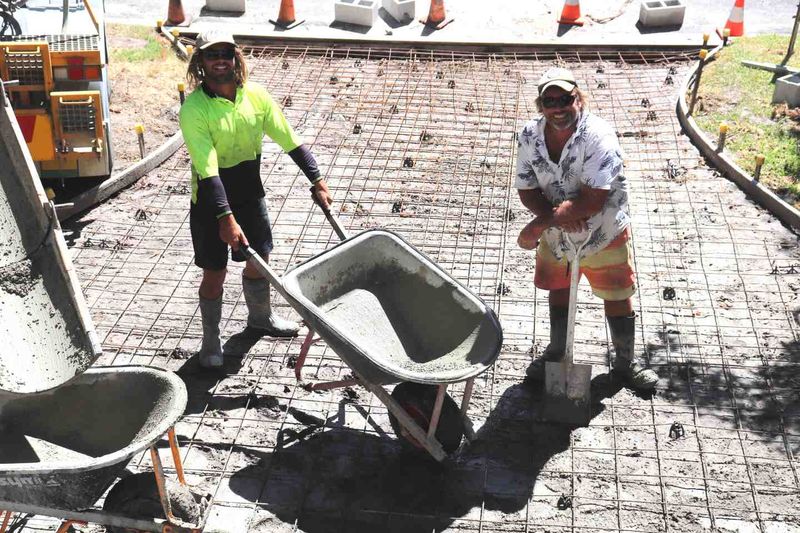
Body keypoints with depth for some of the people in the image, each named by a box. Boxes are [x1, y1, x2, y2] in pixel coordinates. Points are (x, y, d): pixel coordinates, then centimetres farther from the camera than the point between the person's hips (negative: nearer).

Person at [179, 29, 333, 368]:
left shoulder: (255, 96, -8)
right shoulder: (194, 109, -23)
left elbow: (290, 141, -1)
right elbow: (207, 171, -30)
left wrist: (317, 181, -2)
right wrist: (226, 218, -37)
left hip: (250, 193, 5)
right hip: (211, 201, -5)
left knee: (259, 258, 18)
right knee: (214, 273, 5)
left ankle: (260, 317, 46)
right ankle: (211, 340, 26)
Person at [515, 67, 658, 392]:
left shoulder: (598, 136, -29)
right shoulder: (530, 136, -13)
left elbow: (593, 200, -34)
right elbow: (526, 190, -9)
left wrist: (539, 224, -31)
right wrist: (556, 216, -28)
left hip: (603, 236, -4)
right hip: (555, 237, 4)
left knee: (618, 298, 10)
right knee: (558, 291, 22)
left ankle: (625, 360, 33)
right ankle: (557, 352, 44)